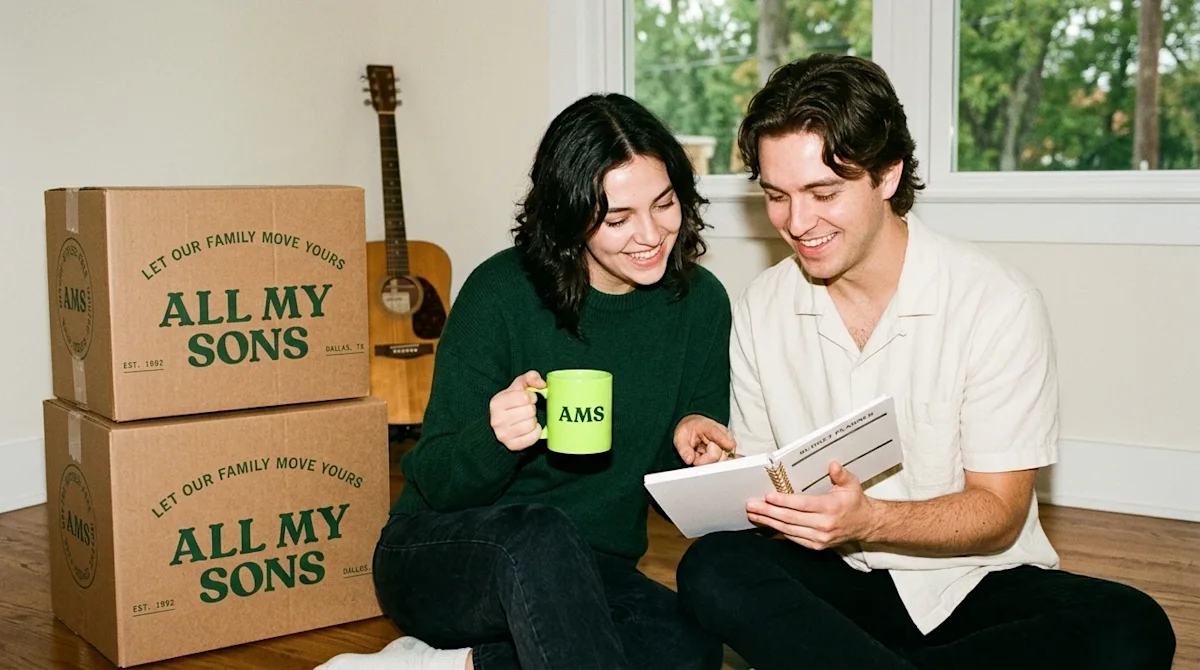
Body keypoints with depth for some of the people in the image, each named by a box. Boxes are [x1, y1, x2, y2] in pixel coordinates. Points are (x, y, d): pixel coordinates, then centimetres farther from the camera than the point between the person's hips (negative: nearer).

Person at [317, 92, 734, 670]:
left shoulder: (700, 302, -2)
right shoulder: (502, 293, -14)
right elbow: (435, 484, -10)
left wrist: (691, 440, -15)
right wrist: (494, 439, -32)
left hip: (586, 577, 5)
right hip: (437, 558, -4)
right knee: (541, 534, -39)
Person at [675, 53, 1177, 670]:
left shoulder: (998, 305, -11)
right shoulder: (760, 307, 1)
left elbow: (998, 514, -10)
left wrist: (866, 520, -28)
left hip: (973, 582, -1)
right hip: (834, 577, 1)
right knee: (711, 569, -28)